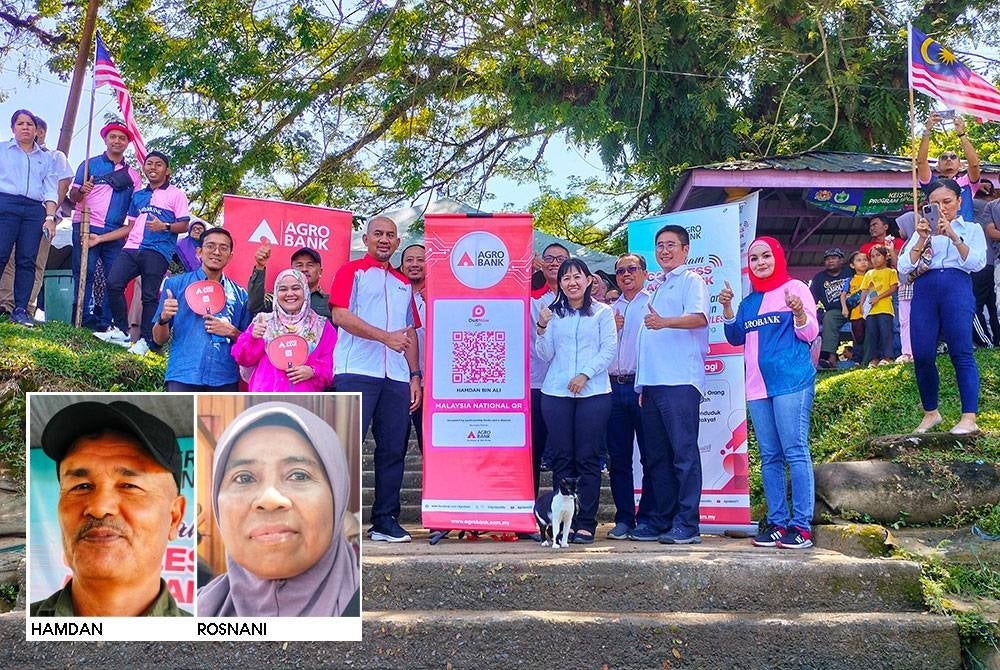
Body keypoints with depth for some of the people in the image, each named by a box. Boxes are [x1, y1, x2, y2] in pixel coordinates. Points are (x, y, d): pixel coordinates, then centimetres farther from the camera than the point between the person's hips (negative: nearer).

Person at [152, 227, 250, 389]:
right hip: (183, 377, -2)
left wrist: (232, 332, -5)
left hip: (225, 380, 2)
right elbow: (159, 339, 8)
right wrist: (164, 318, -13)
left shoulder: (239, 294, 12)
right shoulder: (176, 284, 7)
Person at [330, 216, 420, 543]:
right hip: (357, 372, -5)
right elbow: (341, 315, -9)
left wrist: (415, 375, 12)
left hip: (397, 377, 5)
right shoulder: (351, 271, 6)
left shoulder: (404, 283, 23)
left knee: (393, 448, 4)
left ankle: (385, 521, 11)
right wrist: (386, 336, -16)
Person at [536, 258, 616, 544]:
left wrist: (585, 374, -12)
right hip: (556, 393, 2)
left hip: (594, 392, -2)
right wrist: (541, 328, -9)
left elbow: (609, 350, 0)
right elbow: (546, 354, 7)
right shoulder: (553, 313, 12)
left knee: (588, 459, -1)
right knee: (562, 458, 2)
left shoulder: (602, 312, 6)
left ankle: (585, 524, 2)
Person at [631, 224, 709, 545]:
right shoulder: (657, 289, 26)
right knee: (657, 455, 9)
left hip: (680, 381, -8)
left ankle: (686, 524, -4)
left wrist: (664, 322, -33)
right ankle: (661, 521, 15)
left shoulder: (691, 280, 3)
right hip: (652, 382, 8)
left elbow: (699, 317, -16)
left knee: (684, 452, -7)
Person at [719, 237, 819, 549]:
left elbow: (810, 333, -4)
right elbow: (736, 338, 19)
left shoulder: (795, 288, 1)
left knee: (795, 451, -9)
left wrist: (799, 312, -25)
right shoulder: (749, 300, 18)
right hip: (758, 386, 7)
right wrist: (727, 308, 5)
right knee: (769, 457, 7)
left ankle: (802, 526, -7)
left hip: (792, 382, -6)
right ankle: (777, 522, 12)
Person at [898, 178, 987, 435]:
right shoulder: (922, 232, 21)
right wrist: (922, 240, -5)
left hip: (957, 288, -2)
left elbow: (977, 263, 0)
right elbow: (904, 267, 8)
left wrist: (953, 236, -10)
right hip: (924, 291, 2)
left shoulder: (971, 229, 17)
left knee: (961, 353, -12)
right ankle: (930, 412, 12)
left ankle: (969, 418, -16)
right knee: (922, 356, -4)